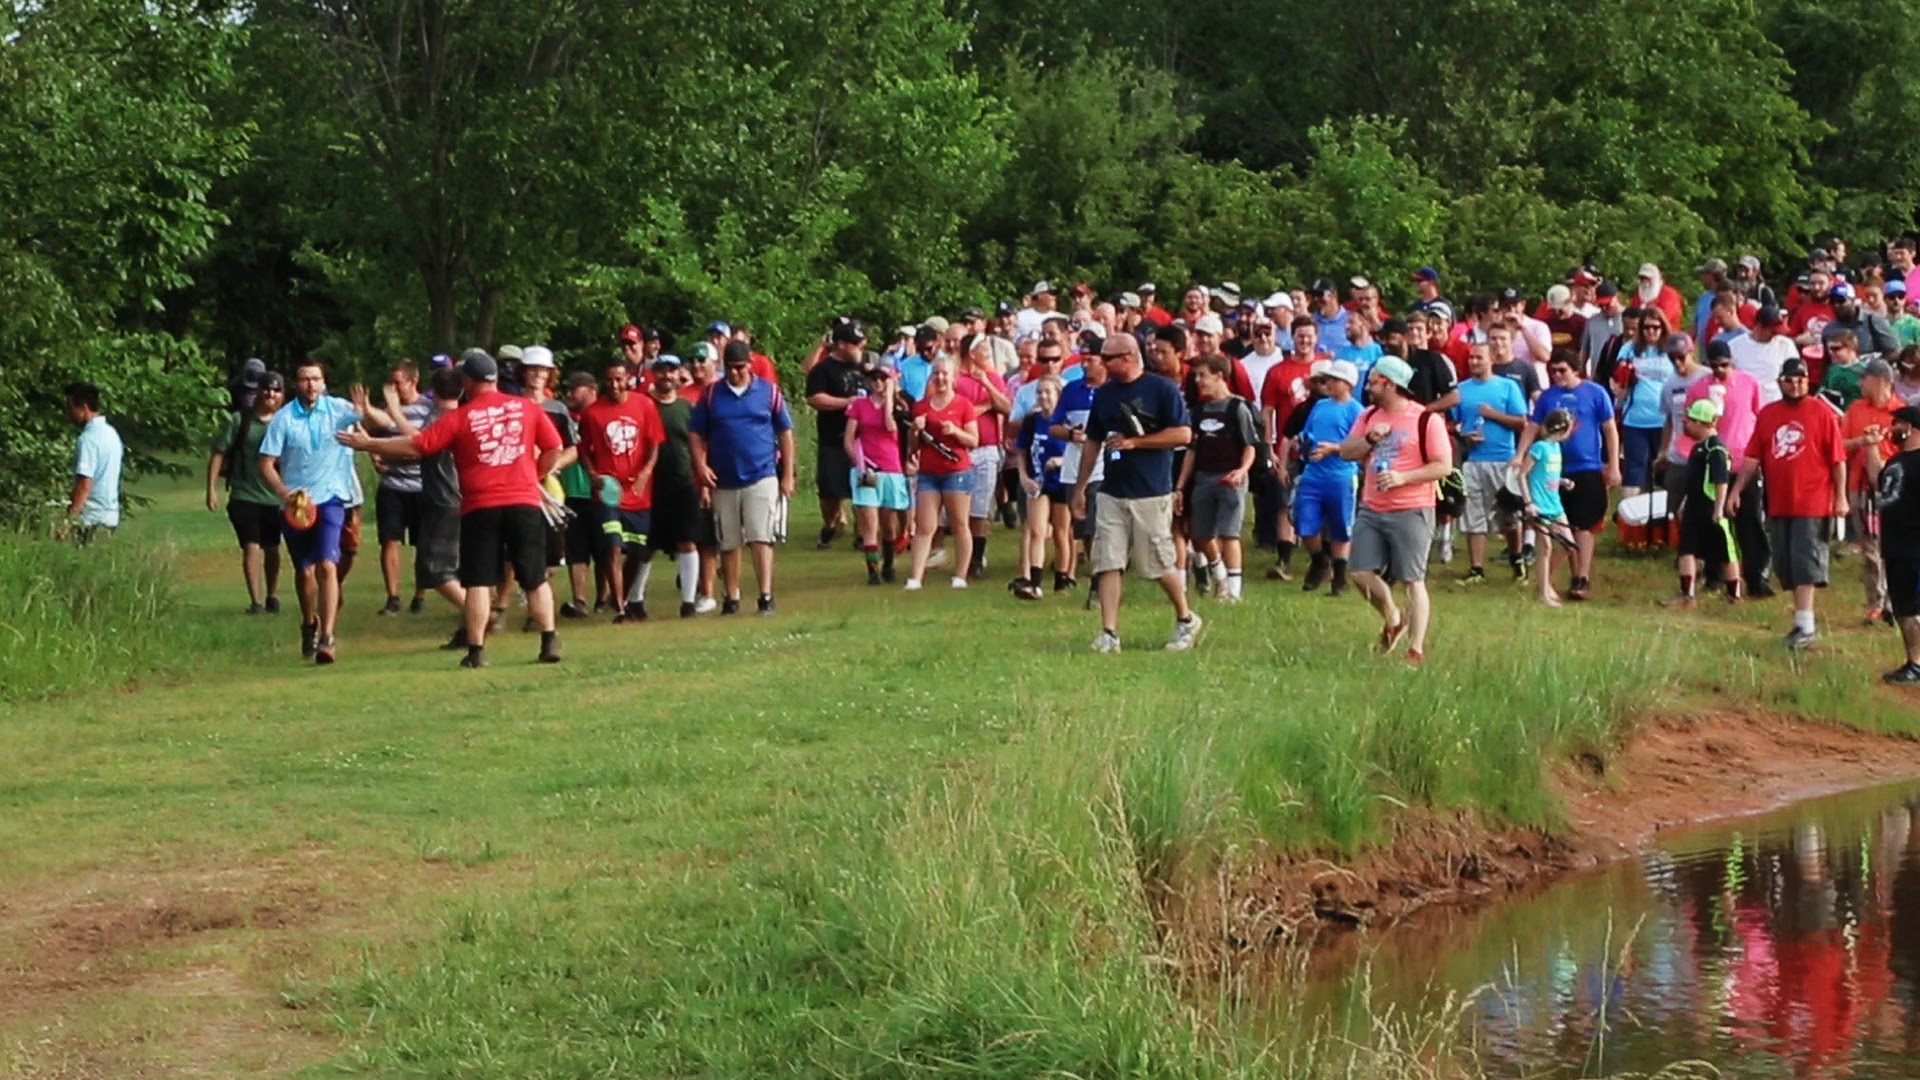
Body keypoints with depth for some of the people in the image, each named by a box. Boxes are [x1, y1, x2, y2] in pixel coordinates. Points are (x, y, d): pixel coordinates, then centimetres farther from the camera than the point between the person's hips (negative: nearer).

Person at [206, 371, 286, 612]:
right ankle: (256, 601, -16)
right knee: (251, 547, -14)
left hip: (274, 499, 3)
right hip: (244, 496, -3)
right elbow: (218, 454, -2)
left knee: (272, 549, 16)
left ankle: (272, 597, 33)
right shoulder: (238, 421, -4)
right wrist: (211, 488, -8)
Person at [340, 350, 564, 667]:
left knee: (478, 582, 2)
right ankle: (550, 643, 5)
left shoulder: (459, 418, -1)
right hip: (525, 503, 2)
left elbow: (415, 446, -2)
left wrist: (367, 444, 6)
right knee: (536, 579, 10)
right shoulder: (527, 408, 5)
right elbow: (554, 448, 7)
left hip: (480, 508, -2)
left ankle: (476, 651, -2)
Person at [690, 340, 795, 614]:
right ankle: (731, 599, 17)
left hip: (761, 477, -2)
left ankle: (766, 596, -12)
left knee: (761, 538, -10)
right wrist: (700, 466, -7)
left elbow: (785, 433, 6)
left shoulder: (769, 392, 1)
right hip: (723, 481, 2)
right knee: (728, 544, 9)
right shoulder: (711, 394, 5)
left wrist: (788, 475, 3)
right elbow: (695, 433, 8)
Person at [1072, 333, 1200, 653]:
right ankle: (1108, 633, -2)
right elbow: (1093, 443, 19)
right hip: (1111, 492, 5)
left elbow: (1183, 434, -12)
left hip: (1151, 494, -5)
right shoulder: (1104, 394, 12)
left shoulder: (1162, 389, -7)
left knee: (1159, 564, 1)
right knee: (1107, 564, -2)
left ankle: (1186, 620, 22)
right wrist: (1079, 488, 17)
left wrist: (1134, 442, -14)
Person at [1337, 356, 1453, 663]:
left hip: (1411, 512, -6)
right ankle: (1392, 619, 26)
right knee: (1362, 573, 0)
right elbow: (1346, 451, 10)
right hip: (1371, 510, 6)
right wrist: (1370, 438, -9)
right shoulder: (1369, 416, 12)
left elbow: (1443, 465, -11)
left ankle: (1416, 650, 1)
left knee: (1412, 581, -4)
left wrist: (1403, 477, -20)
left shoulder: (1426, 420, -9)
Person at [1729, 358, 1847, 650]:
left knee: (1805, 563, -10)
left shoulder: (1821, 412, -4)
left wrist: (1840, 497, -9)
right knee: (1785, 566, 10)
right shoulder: (1767, 414, 8)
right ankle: (1803, 621, 22)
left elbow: (1838, 459, -5)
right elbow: (1753, 458, 10)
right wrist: (1737, 490, 4)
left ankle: (1806, 625, -10)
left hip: (1811, 503, -5)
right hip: (1778, 503, 5)